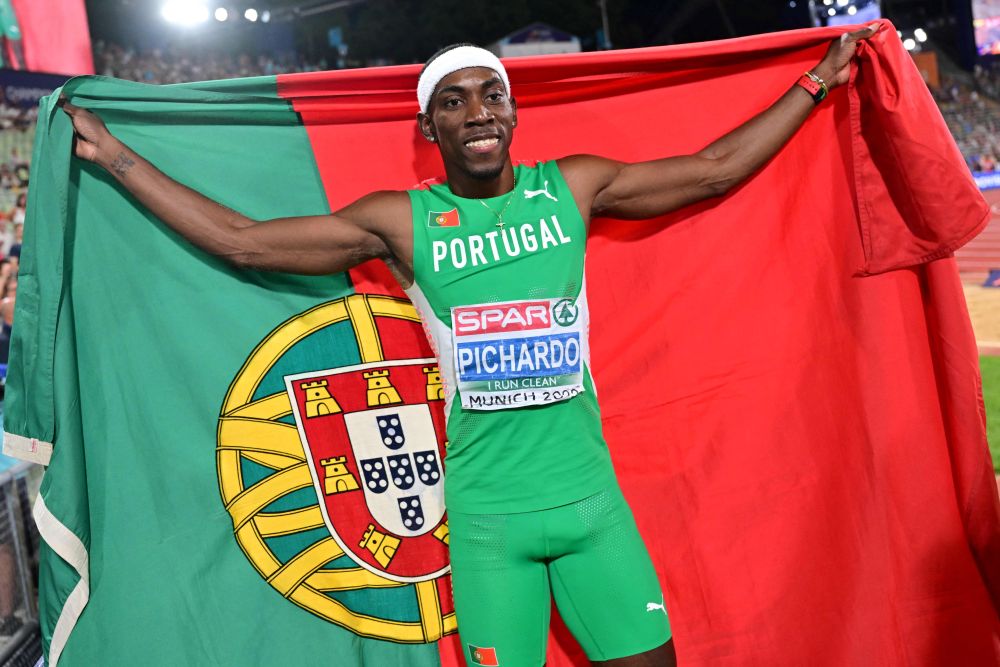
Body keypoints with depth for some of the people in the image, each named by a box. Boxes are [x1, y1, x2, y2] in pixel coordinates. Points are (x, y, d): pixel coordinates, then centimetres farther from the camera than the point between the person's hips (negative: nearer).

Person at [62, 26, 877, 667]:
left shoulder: (572, 188, 3)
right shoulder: (401, 221, -1)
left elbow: (713, 168, 10)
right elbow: (243, 240, 1)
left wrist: (816, 82, 14)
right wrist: (115, 155, 4)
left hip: (592, 496, 2)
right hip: (486, 514, -1)